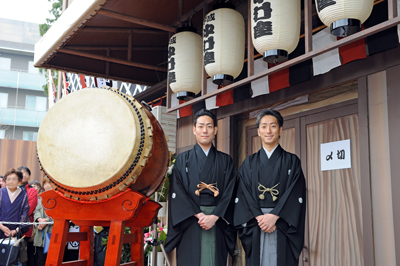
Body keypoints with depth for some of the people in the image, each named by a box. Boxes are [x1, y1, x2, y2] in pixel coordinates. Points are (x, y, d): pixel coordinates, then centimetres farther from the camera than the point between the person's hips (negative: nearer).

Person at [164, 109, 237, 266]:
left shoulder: (225, 161, 11)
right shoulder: (183, 160, 8)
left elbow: (229, 193, 2)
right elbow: (177, 193, -2)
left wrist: (214, 216, -11)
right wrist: (199, 215, -12)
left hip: (218, 222, 1)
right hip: (190, 222, -1)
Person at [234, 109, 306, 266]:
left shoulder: (291, 161, 7)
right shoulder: (249, 163, 11)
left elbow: (295, 194, -3)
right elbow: (243, 195, 2)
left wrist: (274, 216, -14)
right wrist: (259, 218, -11)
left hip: (282, 227, -1)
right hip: (255, 226, 1)